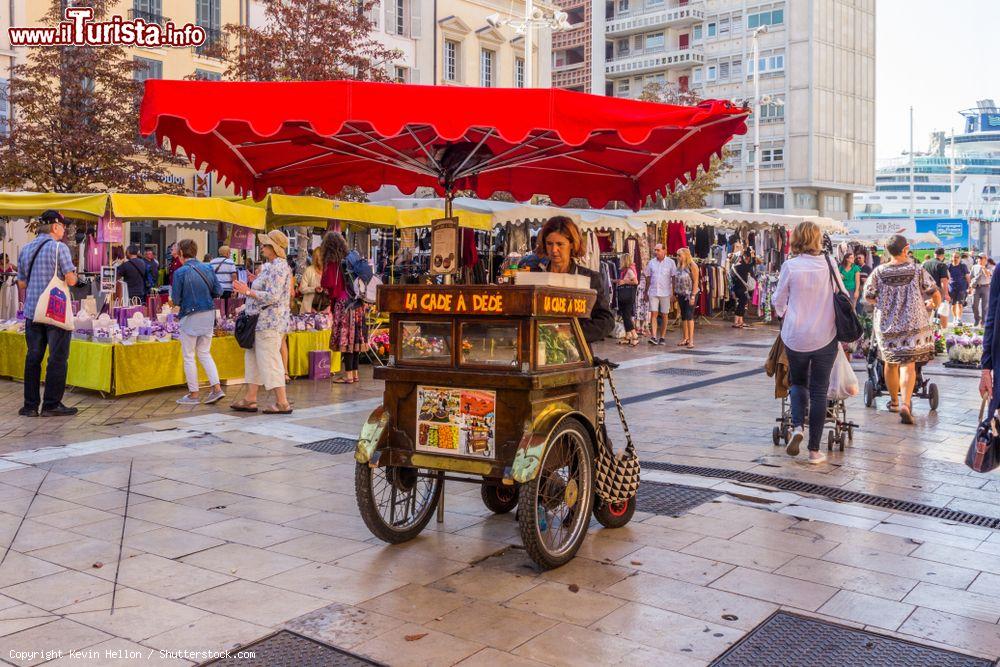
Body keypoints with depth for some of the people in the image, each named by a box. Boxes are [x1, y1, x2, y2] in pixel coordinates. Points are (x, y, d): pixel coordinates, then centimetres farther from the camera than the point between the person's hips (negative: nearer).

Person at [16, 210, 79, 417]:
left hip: (32, 312, 6)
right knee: (58, 359, 0)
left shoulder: (26, 249, 11)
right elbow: (70, 280, -13)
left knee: (33, 357, 10)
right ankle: (51, 405, 2)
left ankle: (30, 405, 12)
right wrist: (73, 276, 8)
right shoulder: (59, 247, -8)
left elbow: (21, 284, 15)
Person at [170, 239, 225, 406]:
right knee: (205, 353, 16)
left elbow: (176, 299, -11)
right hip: (209, 314, 5)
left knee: (189, 356, 7)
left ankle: (193, 394, 12)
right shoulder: (207, 268, 2)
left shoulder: (180, 272, -12)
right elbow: (218, 291, 3)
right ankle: (217, 388, 6)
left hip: (191, 316, -5)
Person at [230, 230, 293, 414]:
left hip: (269, 322, -11)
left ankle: (282, 403, -2)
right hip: (262, 321, 11)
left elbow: (272, 297, -24)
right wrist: (249, 290, 17)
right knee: (252, 358, 14)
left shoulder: (278, 268, -17)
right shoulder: (270, 266, 16)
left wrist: (248, 292, -20)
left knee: (269, 361, -7)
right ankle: (250, 399, 20)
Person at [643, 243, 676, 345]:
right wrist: (646, 292, 12)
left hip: (665, 293, -2)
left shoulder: (670, 262, 0)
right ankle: (654, 337, -12)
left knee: (664, 315, 6)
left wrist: (673, 293, -6)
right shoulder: (651, 262, 7)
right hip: (653, 292, 2)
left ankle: (662, 337, 14)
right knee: (653, 314, -8)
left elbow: (674, 278, -1)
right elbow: (648, 278, 14)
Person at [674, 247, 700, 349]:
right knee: (683, 317, 10)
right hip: (681, 295, 7)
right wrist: (675, 293, 8)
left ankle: (691, 339, -10)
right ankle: (685, 338, 17)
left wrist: (693, 296, -18)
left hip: (690, 294, -7)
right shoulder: (679, 266, 10)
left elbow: (695, 282, -12)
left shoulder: (692, 266, -9)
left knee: (689, 316, -11)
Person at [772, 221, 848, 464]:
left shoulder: (790, 266, -8)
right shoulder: (829, 264, -3)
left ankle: (797, 427, -4)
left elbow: (778, 301, 2)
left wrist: (783, 312, 25)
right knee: (819, 390, 7)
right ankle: (814, 450, 10)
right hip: (826, 336, 1)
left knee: (798, 382, 20)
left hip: (796, 336, -1)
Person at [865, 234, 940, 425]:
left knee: (890, 363, 17)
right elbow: (936, 295, -2)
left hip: (885, 324, 2)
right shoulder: (918, 270, -5)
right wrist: (932, 305, 21)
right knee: (908, 365, -2)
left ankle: (894, 401, 32)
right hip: (913, 324, -1)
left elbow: (868, 297, -2)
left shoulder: (879, 272, -5)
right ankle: (905, 404, -19)